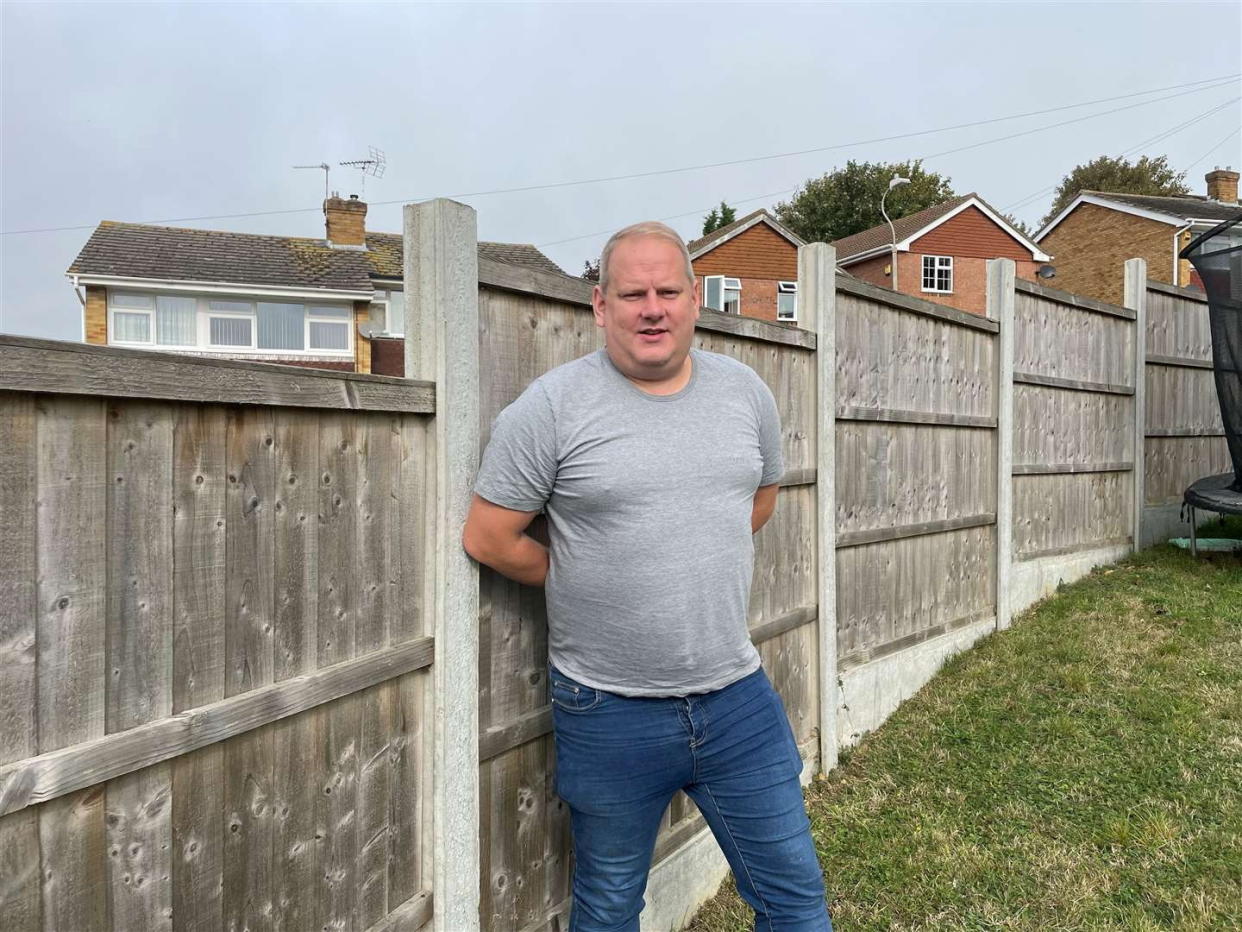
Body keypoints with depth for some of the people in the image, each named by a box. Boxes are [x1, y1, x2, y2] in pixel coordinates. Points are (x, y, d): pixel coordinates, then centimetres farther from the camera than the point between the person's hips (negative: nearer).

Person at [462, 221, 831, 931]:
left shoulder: (746, 391, 2)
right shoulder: (552, 406, -12)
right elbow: (488, 538, -9)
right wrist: (582, 579, 0)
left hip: (738, 695, 3)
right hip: (609, 710, -3)